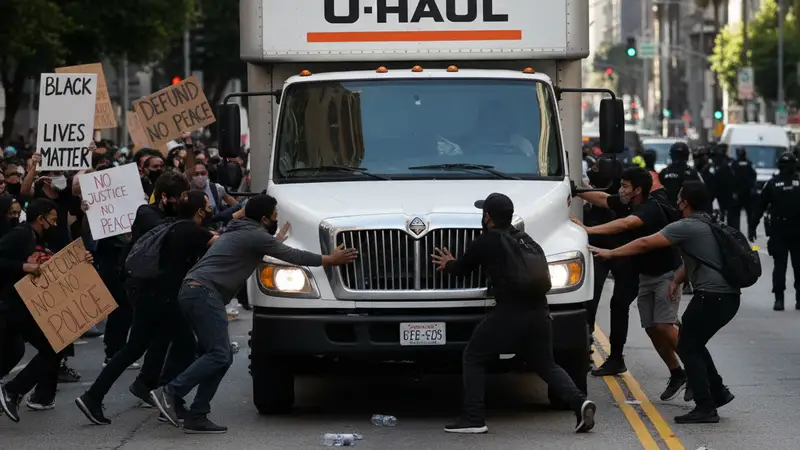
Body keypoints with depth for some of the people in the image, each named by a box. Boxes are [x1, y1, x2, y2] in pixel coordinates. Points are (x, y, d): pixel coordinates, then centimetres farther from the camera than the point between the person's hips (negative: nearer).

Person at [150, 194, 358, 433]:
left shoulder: (238, 231, 25)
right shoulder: (256, 236, -3)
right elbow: (291, 256, 1)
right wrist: (330, 260, 11)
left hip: (191, 290, 10)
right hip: (205, 292, -10)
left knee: (220, 357, 8)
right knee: (219, 355, -16)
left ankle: (197, 418, 2)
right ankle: (170, 393, -23)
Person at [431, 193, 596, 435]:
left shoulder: (485, 242, 1)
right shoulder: (527, 241, 20)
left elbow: (462, 268, 16)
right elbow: (545, 280, 25)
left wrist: (448, 265, 37)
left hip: (509, 315, -6)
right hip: (538, 313, 6)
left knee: (473, 358, 9)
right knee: (546, 365, 18)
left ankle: (474, 419, 2)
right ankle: (579, 402, -5)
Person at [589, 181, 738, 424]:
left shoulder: (686, 227, -9)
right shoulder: (708, 225, 21)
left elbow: (645, 244, -10)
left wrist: (610, 253, -3)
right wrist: (678, 279, 14)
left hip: (711, 296, -9)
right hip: (729, 296, 9)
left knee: (688, 347, -2)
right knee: (694, 345, 22)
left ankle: (705, 407, -6)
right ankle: (718, 392, 22)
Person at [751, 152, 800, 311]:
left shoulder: (772, 184, -1)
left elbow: (760, 207, -1)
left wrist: (752, 227, 3)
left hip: (778, 231, 0)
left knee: (779, 265, 3)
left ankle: (779, 299, -6)